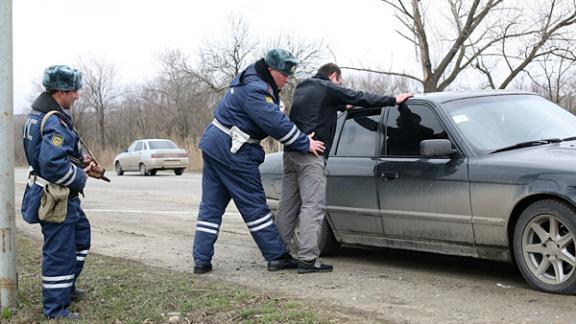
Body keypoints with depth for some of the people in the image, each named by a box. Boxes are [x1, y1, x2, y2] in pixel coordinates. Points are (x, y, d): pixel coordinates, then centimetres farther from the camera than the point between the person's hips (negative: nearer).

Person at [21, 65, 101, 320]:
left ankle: (66, 286, 37)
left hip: (64, 196, 11)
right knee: (60, 251, -2)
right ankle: (55, 309, 8)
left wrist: (80, 161, 8)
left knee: (81, 234, 25)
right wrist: (80, 177, -16)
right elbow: (53, 163, -32)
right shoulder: (55, 122, -23)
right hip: (56, 198, -11)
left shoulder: (38, 114, 10)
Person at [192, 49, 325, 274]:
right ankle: (277, 257, 8)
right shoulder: (254, 90, -20)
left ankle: (201, 260, 9)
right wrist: (306, 144, -15)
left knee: (211, 206, 8)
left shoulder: (253, 81, 14)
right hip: (231, 152, -10)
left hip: (214, 145, 10)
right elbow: (277, 124, -23)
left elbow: (277, 118, 14)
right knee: (254, 205, -1)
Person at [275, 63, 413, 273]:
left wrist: (341, 107, 45)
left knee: (288, 205, 10)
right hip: (310, 154, -8)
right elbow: (361, 98, -3)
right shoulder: (329, 89, -1)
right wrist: (394, 100, 2)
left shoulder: (302, 87, 22)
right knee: (313, 206, -10)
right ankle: (307, 258, -15)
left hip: (291, 152, 9)